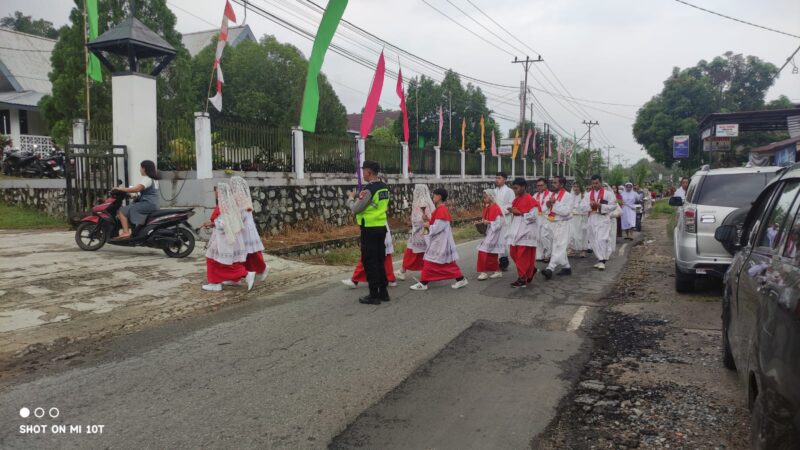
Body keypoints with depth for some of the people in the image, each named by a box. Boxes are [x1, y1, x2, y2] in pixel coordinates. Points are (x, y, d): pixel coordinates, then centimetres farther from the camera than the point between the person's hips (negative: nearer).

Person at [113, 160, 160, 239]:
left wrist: (120, 189, -20)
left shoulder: (146, 179, -12)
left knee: (122, 211, -10)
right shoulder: (154, 179, 19)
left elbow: (136, 189, -26)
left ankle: (126, 233, -20)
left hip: (147, 204, -10)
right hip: (152, 204, 10)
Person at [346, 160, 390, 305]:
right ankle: (383, 292, 21)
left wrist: (350, 197, 4)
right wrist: (359, 197, 8)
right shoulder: (384, 187, 8)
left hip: (369, 229, -8)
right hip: (381, 227, 8)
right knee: (380, 260, 15)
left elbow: (355, 209, -14)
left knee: (369, 262, 0)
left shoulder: (369, 189, -18)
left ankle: (374, 295, 4)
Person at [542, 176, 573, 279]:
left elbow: (566, 211, -21)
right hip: (552, 224, 8)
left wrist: (554, 204, -18)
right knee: (556, 247, 13)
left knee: (559, 247, -12)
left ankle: (550, 269, -21)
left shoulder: (567, 195, -10)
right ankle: (566, 267, 25)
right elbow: (548, 210, 20)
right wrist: (548, 206, -2)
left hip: (562, 225, -8)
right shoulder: (552, 195, 13)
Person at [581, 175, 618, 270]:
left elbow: (613, 206, -8)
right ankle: (600, 259, 20)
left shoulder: (608, 193, -2)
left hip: (603, 219, -5)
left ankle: (602, 261, -14)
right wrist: (590, 205, -16)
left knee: (601, 240, -16)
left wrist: (600, 205, -18)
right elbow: (583, 207, 4)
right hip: (591, 219, 5)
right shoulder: (588, 194, 11)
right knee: (594, 241, 8)